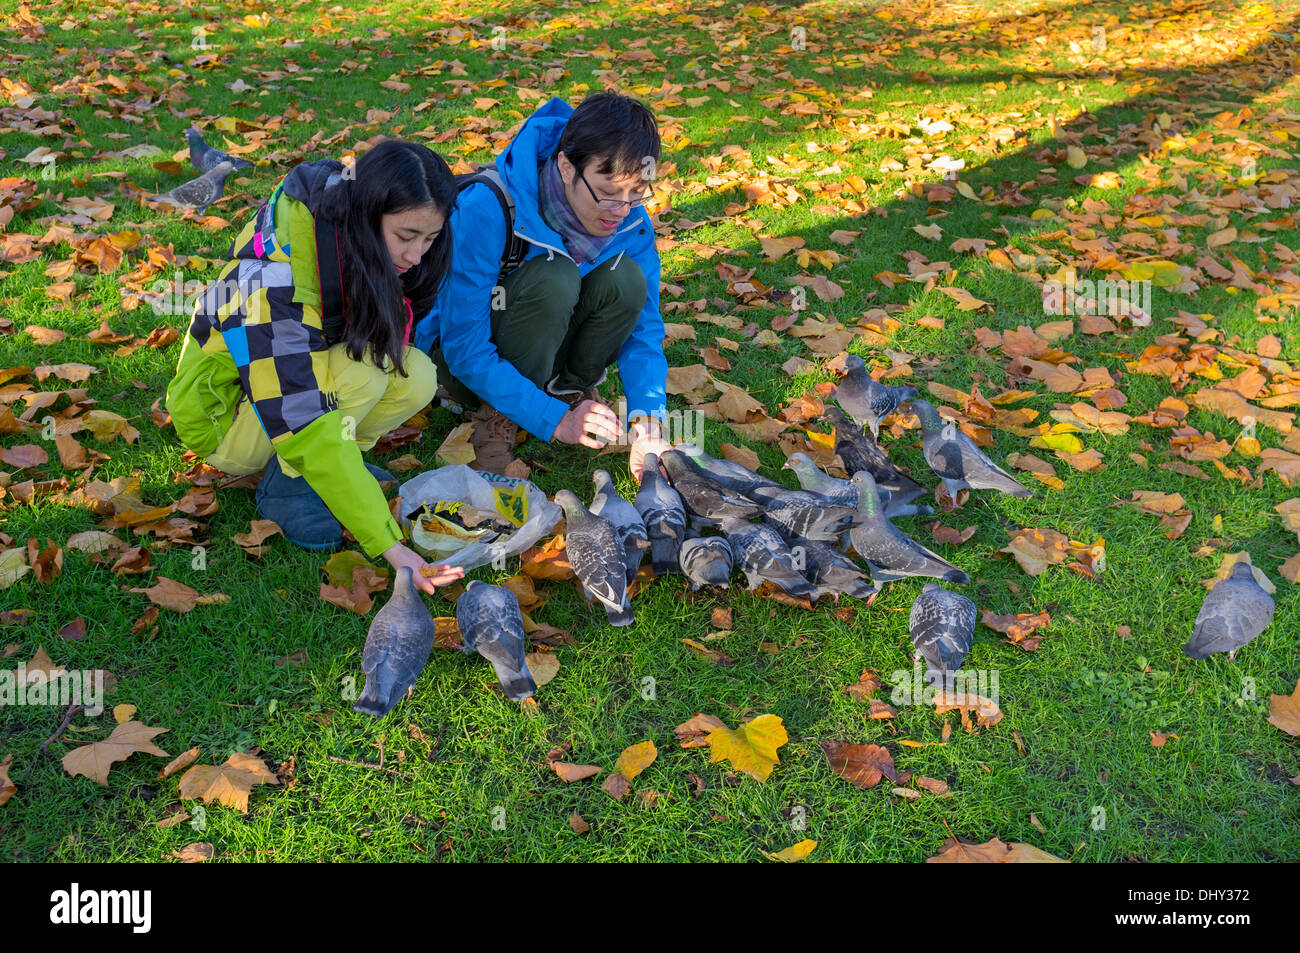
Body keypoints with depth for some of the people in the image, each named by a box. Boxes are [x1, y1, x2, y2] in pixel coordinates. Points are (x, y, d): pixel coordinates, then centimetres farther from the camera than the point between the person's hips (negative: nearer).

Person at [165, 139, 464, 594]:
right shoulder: (276, 279, -36)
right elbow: (304, 430, -41)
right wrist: (388, 545, -44)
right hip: (225, 415, -6)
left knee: (418, 376, -21)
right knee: (363, 369, -33)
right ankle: (284, 484, -13)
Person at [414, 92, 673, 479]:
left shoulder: (630, 219, -17)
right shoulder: (485, 210, -32)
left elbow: (644, 330, -13)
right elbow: (466, 352, -30)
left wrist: (647, 421, -31)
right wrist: (555, 421, -37)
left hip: (542, 352, 4)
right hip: (462, 361, -4)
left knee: (626, 279, -25)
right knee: (553, 278, -34)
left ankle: (570, 387, -2)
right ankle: (499, 416, -15)